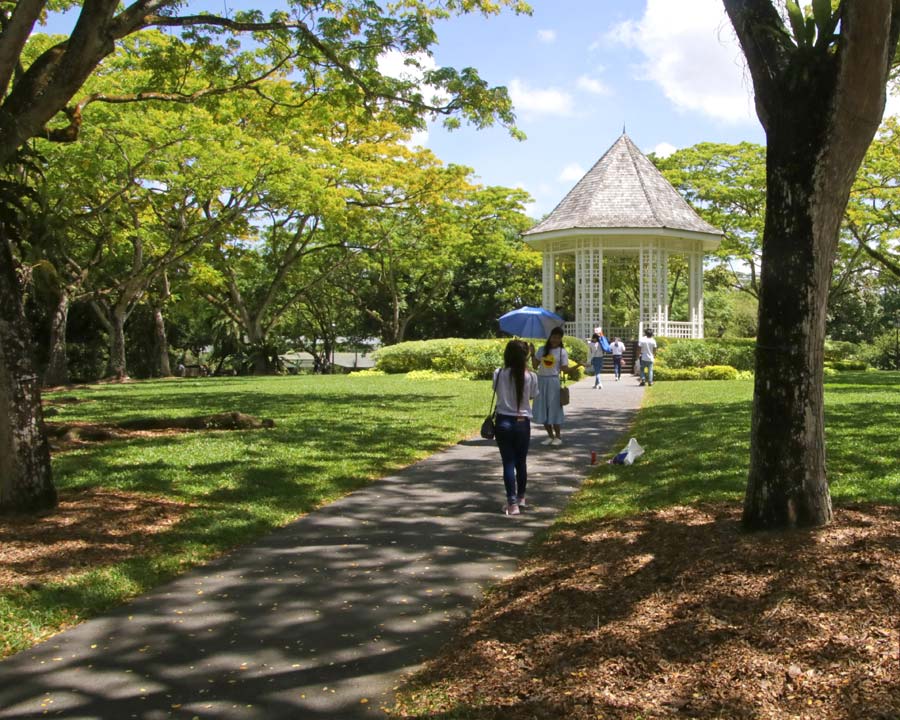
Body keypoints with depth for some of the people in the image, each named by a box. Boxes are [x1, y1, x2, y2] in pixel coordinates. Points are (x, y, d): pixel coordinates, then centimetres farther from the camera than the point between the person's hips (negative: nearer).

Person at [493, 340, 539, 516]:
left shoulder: (499, 374, -7)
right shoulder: (531, 376, -7)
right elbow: (531, 396, 7)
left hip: (503, 422, -1)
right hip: (522, 423, 1)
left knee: (508, 463, 2)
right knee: (521, 462, 17)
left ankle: (512, 503, -3)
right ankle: (521, 497, 34)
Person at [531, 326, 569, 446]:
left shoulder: (562, 352, -1)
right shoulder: (542, 350, 8)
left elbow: (564, 369, -6)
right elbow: (535, 366, 6)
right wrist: (532, 354, -6)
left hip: (553, 381, -4)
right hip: (541, 381, 4)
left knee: (554, 408, -1)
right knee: (542, 409, 6)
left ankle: (557, 437, 11)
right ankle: (550, 436, 18)